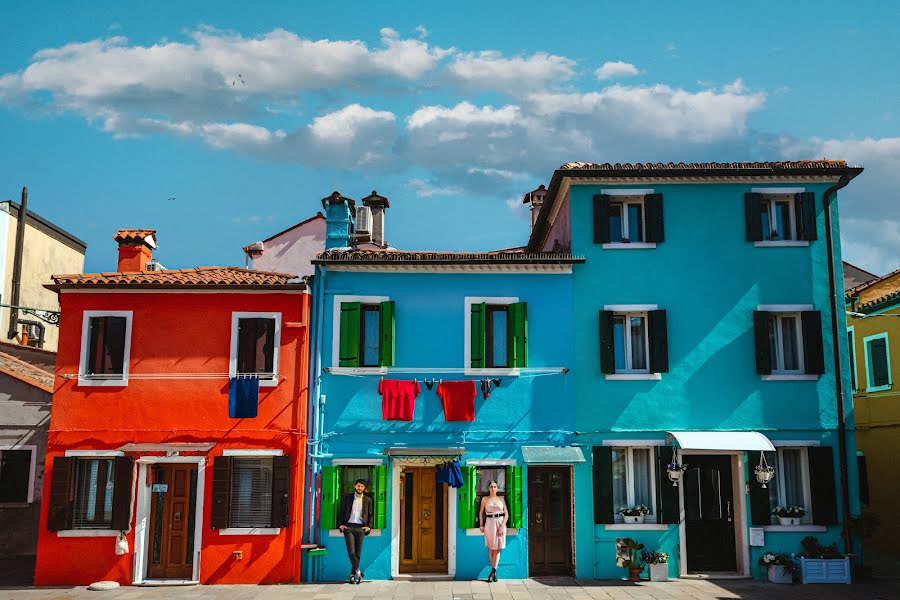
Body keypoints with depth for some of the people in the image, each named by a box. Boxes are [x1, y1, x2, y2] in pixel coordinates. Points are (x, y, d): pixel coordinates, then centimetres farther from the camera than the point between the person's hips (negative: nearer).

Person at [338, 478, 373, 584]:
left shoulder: (368, 500, 10)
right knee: (351, 551, -12)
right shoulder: (347, 497, 9)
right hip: (348, 527, -1)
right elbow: (342, 512, 10)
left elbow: (370, 515, 12)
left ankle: (353, 574, 8)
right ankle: (358, 572, -9)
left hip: (360, 528, 1)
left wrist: (368, 526, -1)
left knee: (358, 552, 1)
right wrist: (341, 524, -1)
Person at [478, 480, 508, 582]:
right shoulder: (485, 499, 6)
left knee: (497, 548, -4)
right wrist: (481, 525, -1)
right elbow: (481, 513, 10)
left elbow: (506, 514, 4)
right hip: (489, 523, -1)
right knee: (491, 548, 0)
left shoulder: (501, 499, 7)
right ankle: (494, 572, 8)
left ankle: (493, 572, -5)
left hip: (500, 523, 1)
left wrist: (502, 526, -7)